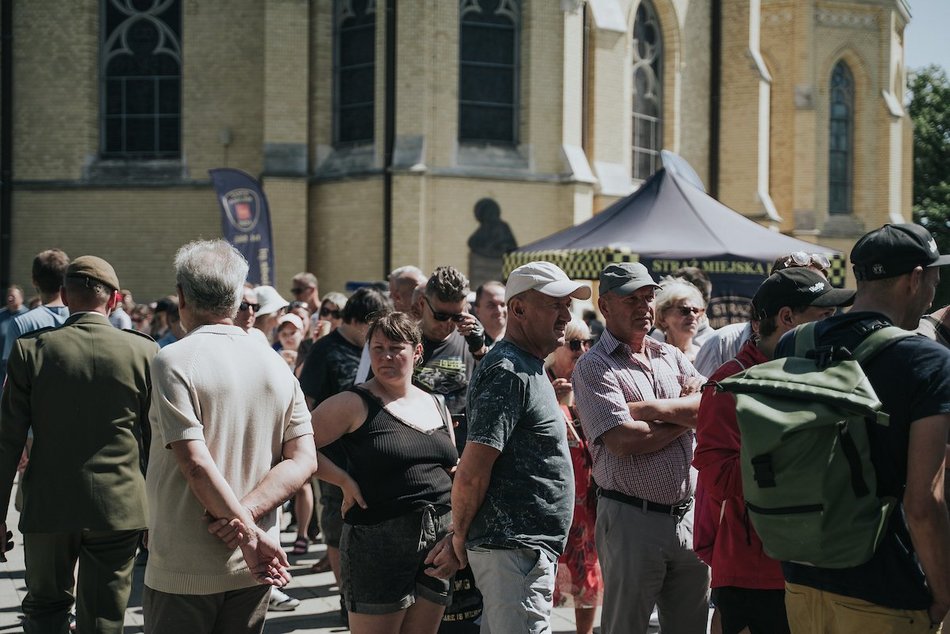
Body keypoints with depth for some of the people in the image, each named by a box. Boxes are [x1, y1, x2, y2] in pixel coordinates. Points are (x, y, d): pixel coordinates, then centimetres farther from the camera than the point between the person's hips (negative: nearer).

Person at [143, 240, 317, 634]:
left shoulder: (174, 361, -11)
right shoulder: (276, 366, 5)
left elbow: (196, 463, -20)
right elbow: (303, 460, -2)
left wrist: (247, 531, -15)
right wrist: (246, 514, -11)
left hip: (184, 572, -5)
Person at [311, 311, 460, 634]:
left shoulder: (437, 406, 12)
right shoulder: (355, 404, -6)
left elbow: (455, 475, 15)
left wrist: (455, 536, 3)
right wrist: (345, 481, -12)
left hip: (437, 543, 6)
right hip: (378, 543, -6)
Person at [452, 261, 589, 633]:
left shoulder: (528, 369, 17)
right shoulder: (510, 374, -16)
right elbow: (471, 474, -21)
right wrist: (460, 536, -8)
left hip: (528, 547, 10)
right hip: (515, 548, -10)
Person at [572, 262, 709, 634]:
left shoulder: (671, 357, 15)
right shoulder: (594, 367, -4)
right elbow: (624, 440, -16)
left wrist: (651, 408, -11)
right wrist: (686, 415, -3)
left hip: (688, 516, 6)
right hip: (632, 520, -6)